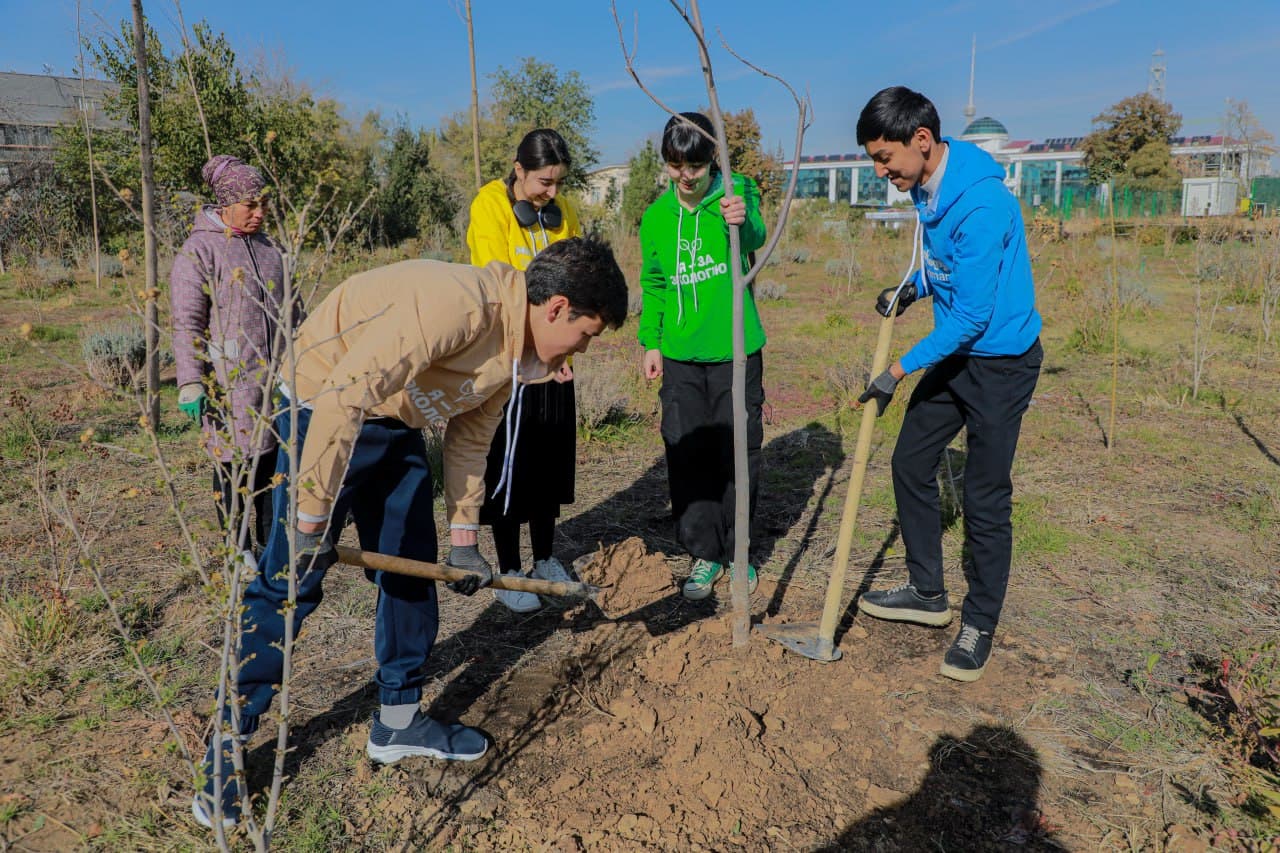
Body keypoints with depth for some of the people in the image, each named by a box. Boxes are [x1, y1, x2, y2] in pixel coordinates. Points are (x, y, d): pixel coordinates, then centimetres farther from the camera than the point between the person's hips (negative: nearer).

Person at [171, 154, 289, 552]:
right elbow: (186, 324, -9)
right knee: (234, 463, 1)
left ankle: (271, 541, 23)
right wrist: (190, 384, -14)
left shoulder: (269, 248, 15)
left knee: (272, 459, 10)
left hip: (274, 380, 6)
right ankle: (233, 546, 15)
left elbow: (288, 310, 24)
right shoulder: (199, 250, -6)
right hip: (229, 383, -6)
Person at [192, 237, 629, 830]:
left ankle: (398, 721, 26)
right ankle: (223, 753, 8)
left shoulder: (515, 343, -1)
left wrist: (463, 536, 12)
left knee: (412, 572, 10)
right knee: (290, 581, -6)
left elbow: (469, 435, 10)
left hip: (395, 425, 9)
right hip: (325, 411, -9)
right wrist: (312, 516, -29)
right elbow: (346, 395, -34)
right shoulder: (460, 304, -31)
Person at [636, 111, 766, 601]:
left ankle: (737, 550, 25)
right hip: (679, 357, 3)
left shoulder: (736, 194, -7)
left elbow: (755, 236, -26)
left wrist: (742, 223, -48)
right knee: (686, 455, 6)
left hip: (735, 351, -3)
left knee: (738, 453, 7)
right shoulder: (657, 216, 3)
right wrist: (650, 343, 6)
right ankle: (704, 552, 21)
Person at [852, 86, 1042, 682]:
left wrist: (899, 371, -19)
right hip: (954, 354, 9)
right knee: (910, 464, 13)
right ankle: (928, 593, 29)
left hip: (1001, 361, -9)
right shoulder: (925, 187, 1)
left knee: (985, 499, -1)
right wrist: (915, 288, 1)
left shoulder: (980, 202, -28)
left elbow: (971, 316, -25)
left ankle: (979, 625, 18)